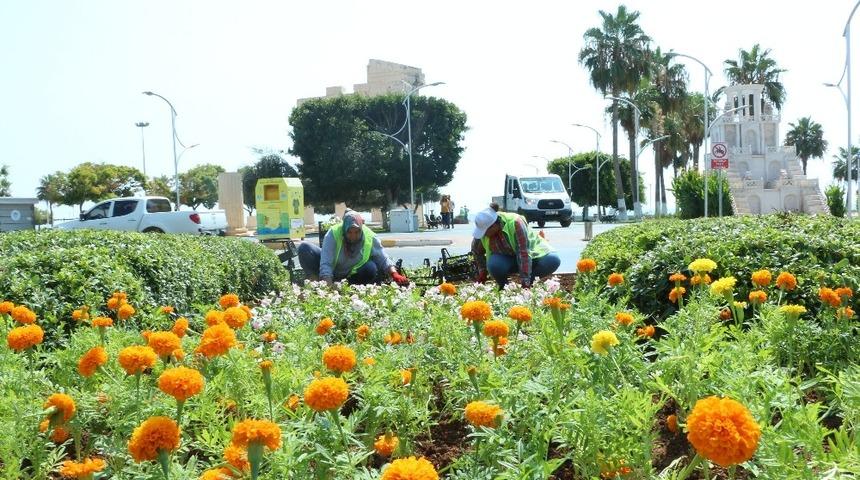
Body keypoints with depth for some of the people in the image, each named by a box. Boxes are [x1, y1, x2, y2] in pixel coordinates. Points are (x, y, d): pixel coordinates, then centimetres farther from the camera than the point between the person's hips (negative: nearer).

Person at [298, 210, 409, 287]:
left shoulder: (370, 237, -20)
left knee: (371, 269, -31)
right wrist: (330, 289, -46)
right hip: (330, 275, -1)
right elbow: (325, 266, -34)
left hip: (351, 276, 1)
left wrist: (394, 274, -33)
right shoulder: (333, 234, -28)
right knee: (305, 248, -25)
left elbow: (383, 259, -14)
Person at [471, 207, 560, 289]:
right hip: (507, 258, 2)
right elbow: (476, 251, 3)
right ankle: (504, 287, -4)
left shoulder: (515, 223, -31)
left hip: (532, 254, -2)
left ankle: (530, 281, -8)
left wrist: (525, 281, -37)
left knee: (554, 260, -30)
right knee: (494, 264, -33)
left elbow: (524, 253, -34)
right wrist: (482, 271, -1)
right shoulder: (482, 231, -18)